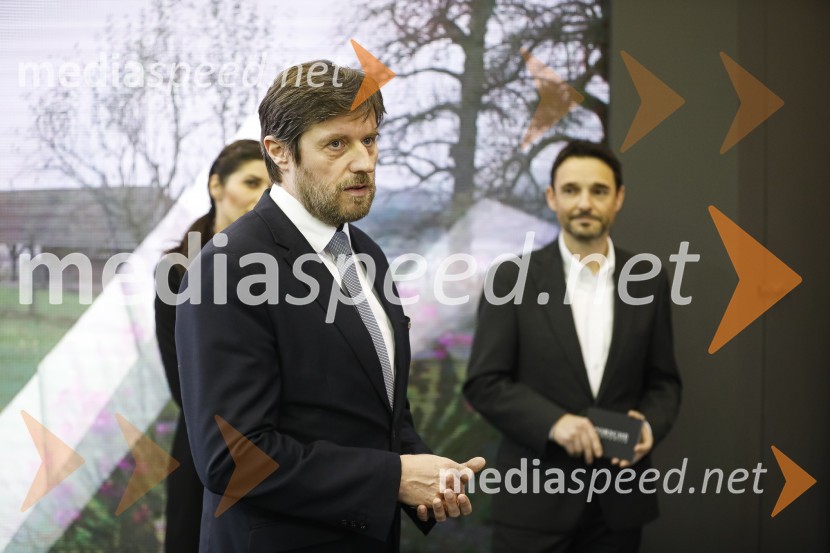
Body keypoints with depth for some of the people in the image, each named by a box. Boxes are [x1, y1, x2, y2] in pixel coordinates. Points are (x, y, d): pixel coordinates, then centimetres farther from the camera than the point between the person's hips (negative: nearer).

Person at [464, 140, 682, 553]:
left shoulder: (649, 283, 6)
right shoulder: (513, 279, -2)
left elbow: (663, 381, 11)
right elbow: (483, 383, -5)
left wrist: (650, 424, -10)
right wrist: (553, 421, -18)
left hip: (619, 500, 3)